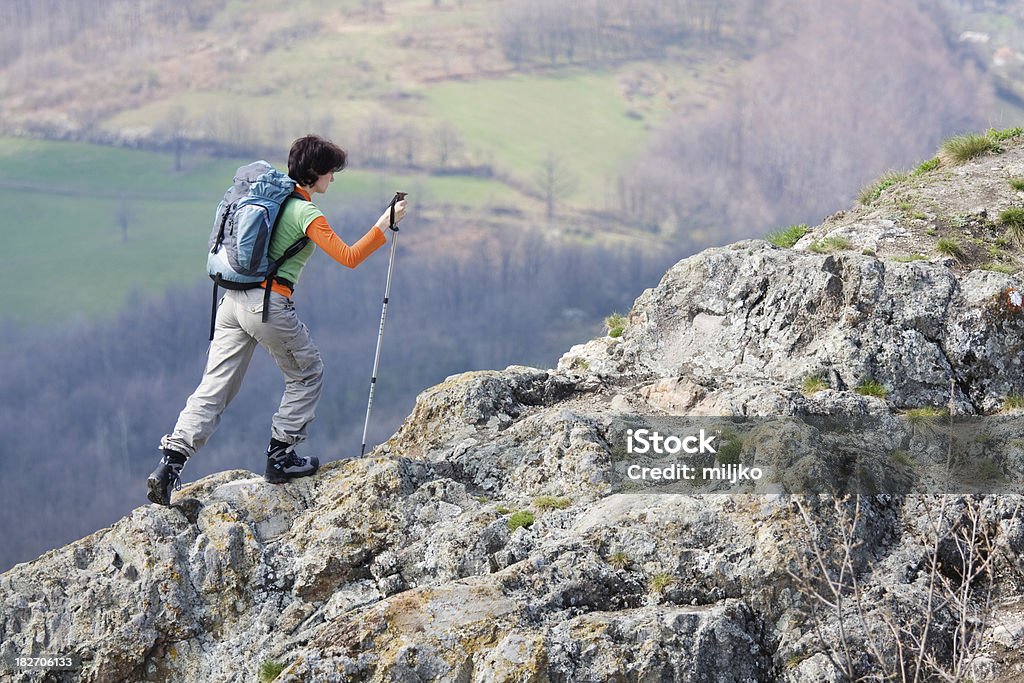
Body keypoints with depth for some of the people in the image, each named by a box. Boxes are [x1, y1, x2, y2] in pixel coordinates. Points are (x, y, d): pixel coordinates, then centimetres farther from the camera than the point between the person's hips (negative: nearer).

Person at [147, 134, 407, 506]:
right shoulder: (305, 213, -10)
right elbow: (349, 257, -13)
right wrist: (384, 225, -7)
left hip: (232, 300, 7)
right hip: (269, 304, -7)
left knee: (213, 387, 4)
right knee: (307, 375, 16)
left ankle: (170, 464, -8)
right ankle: (280, 457, 16)